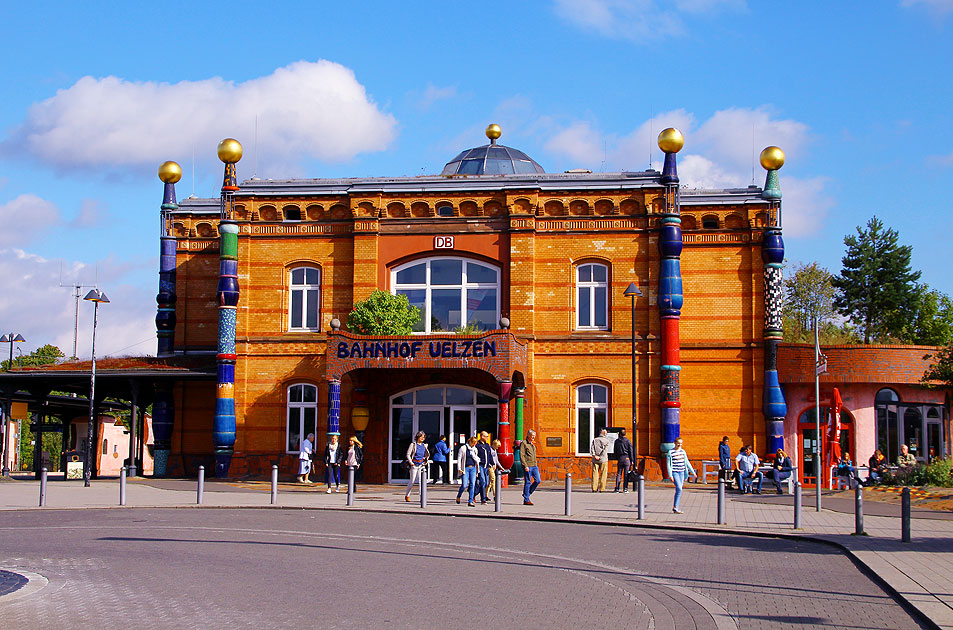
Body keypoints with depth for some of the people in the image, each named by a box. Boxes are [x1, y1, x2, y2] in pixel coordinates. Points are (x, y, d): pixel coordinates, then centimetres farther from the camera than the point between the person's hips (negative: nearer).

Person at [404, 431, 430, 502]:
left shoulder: (424, 445, 11)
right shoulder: (413, 444, -1)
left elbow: (427, 455, 22)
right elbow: (408, 455, -4)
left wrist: (426, 462, 6)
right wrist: (411, 463, -11)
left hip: (422, 465, 3)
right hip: (414, 465, -3)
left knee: (422, 480, -9)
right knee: (412, 481, 1)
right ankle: (407, 496, 18)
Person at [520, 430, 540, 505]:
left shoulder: (533, 444, 18)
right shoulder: (524, 443, -6)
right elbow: (521, 456, -12)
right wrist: (525, 466, -18)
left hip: (534, 466, 8)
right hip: (527, 466, -8)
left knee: (537, 480, 1)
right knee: (528, 483, -4)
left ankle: (527, 494, 17)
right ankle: (526, 500, 3)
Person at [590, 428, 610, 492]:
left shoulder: (595, 440, 7)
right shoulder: (606, 440, 1)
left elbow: (592, 447, -4)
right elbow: (605, 449, -9)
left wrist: (594, 455, -11)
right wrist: (600, 456, -10)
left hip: (595, 460, 2)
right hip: (603, 459, -2)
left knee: (595, 474, 5)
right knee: (603, 474, 3)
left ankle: (594, 488, 0)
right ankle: (601, 488, 0)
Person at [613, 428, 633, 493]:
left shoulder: (617, 441, 4)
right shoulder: (628, 441, -4)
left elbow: (615, 451, 12)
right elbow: (631, 451, -3)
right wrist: (632, 460, 1)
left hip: (620, 458, 2)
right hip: (627, 458, -2)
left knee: (618, 474, 7)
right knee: (626, 474, 1)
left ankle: (617, 488, 2)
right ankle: (625, 488, -1)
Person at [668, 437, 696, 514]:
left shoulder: (683, 451, 10)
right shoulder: (671, 452, -6)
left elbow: (687, 463, 17)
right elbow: (669, 465, -6)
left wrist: (693, 472, 15)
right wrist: (670, 476, -12)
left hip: (681, 473, 6)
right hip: (675, 472, -6)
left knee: (679, 490, 6)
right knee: (679, 489, -18)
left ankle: (675, 507, 14)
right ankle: (675, 507, -13)